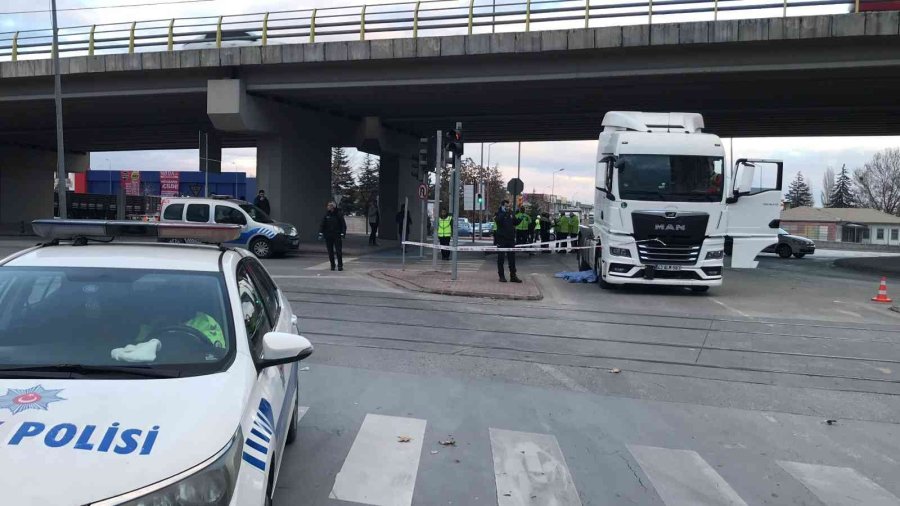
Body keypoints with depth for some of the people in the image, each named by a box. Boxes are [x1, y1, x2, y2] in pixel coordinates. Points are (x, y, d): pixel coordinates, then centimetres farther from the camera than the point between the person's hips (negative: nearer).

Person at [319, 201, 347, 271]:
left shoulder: (339, 214, -4)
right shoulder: (326, 214, 3)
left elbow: (343, 225, -2)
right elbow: (322, 224, 6)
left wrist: (342, 234, -9)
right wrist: (320, 233, -2)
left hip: (337, 236, -3)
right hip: (328, 236, 3)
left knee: (339, 251, -5)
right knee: (330, 252, 6)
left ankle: (340, 265, 5)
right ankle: (332, 265, 16)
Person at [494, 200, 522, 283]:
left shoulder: (511, 214, 11)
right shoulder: (499, 214, -4)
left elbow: (515, 223, 18)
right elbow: (498, 220, -24)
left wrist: (520, 219, 0)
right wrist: (503, 212, -31)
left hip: (510, 239, 5)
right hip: (501, 239, -5)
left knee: (512, 258, 7)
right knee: (501, 258, 1)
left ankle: (513, 276, 13)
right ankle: (501, 276, 9)